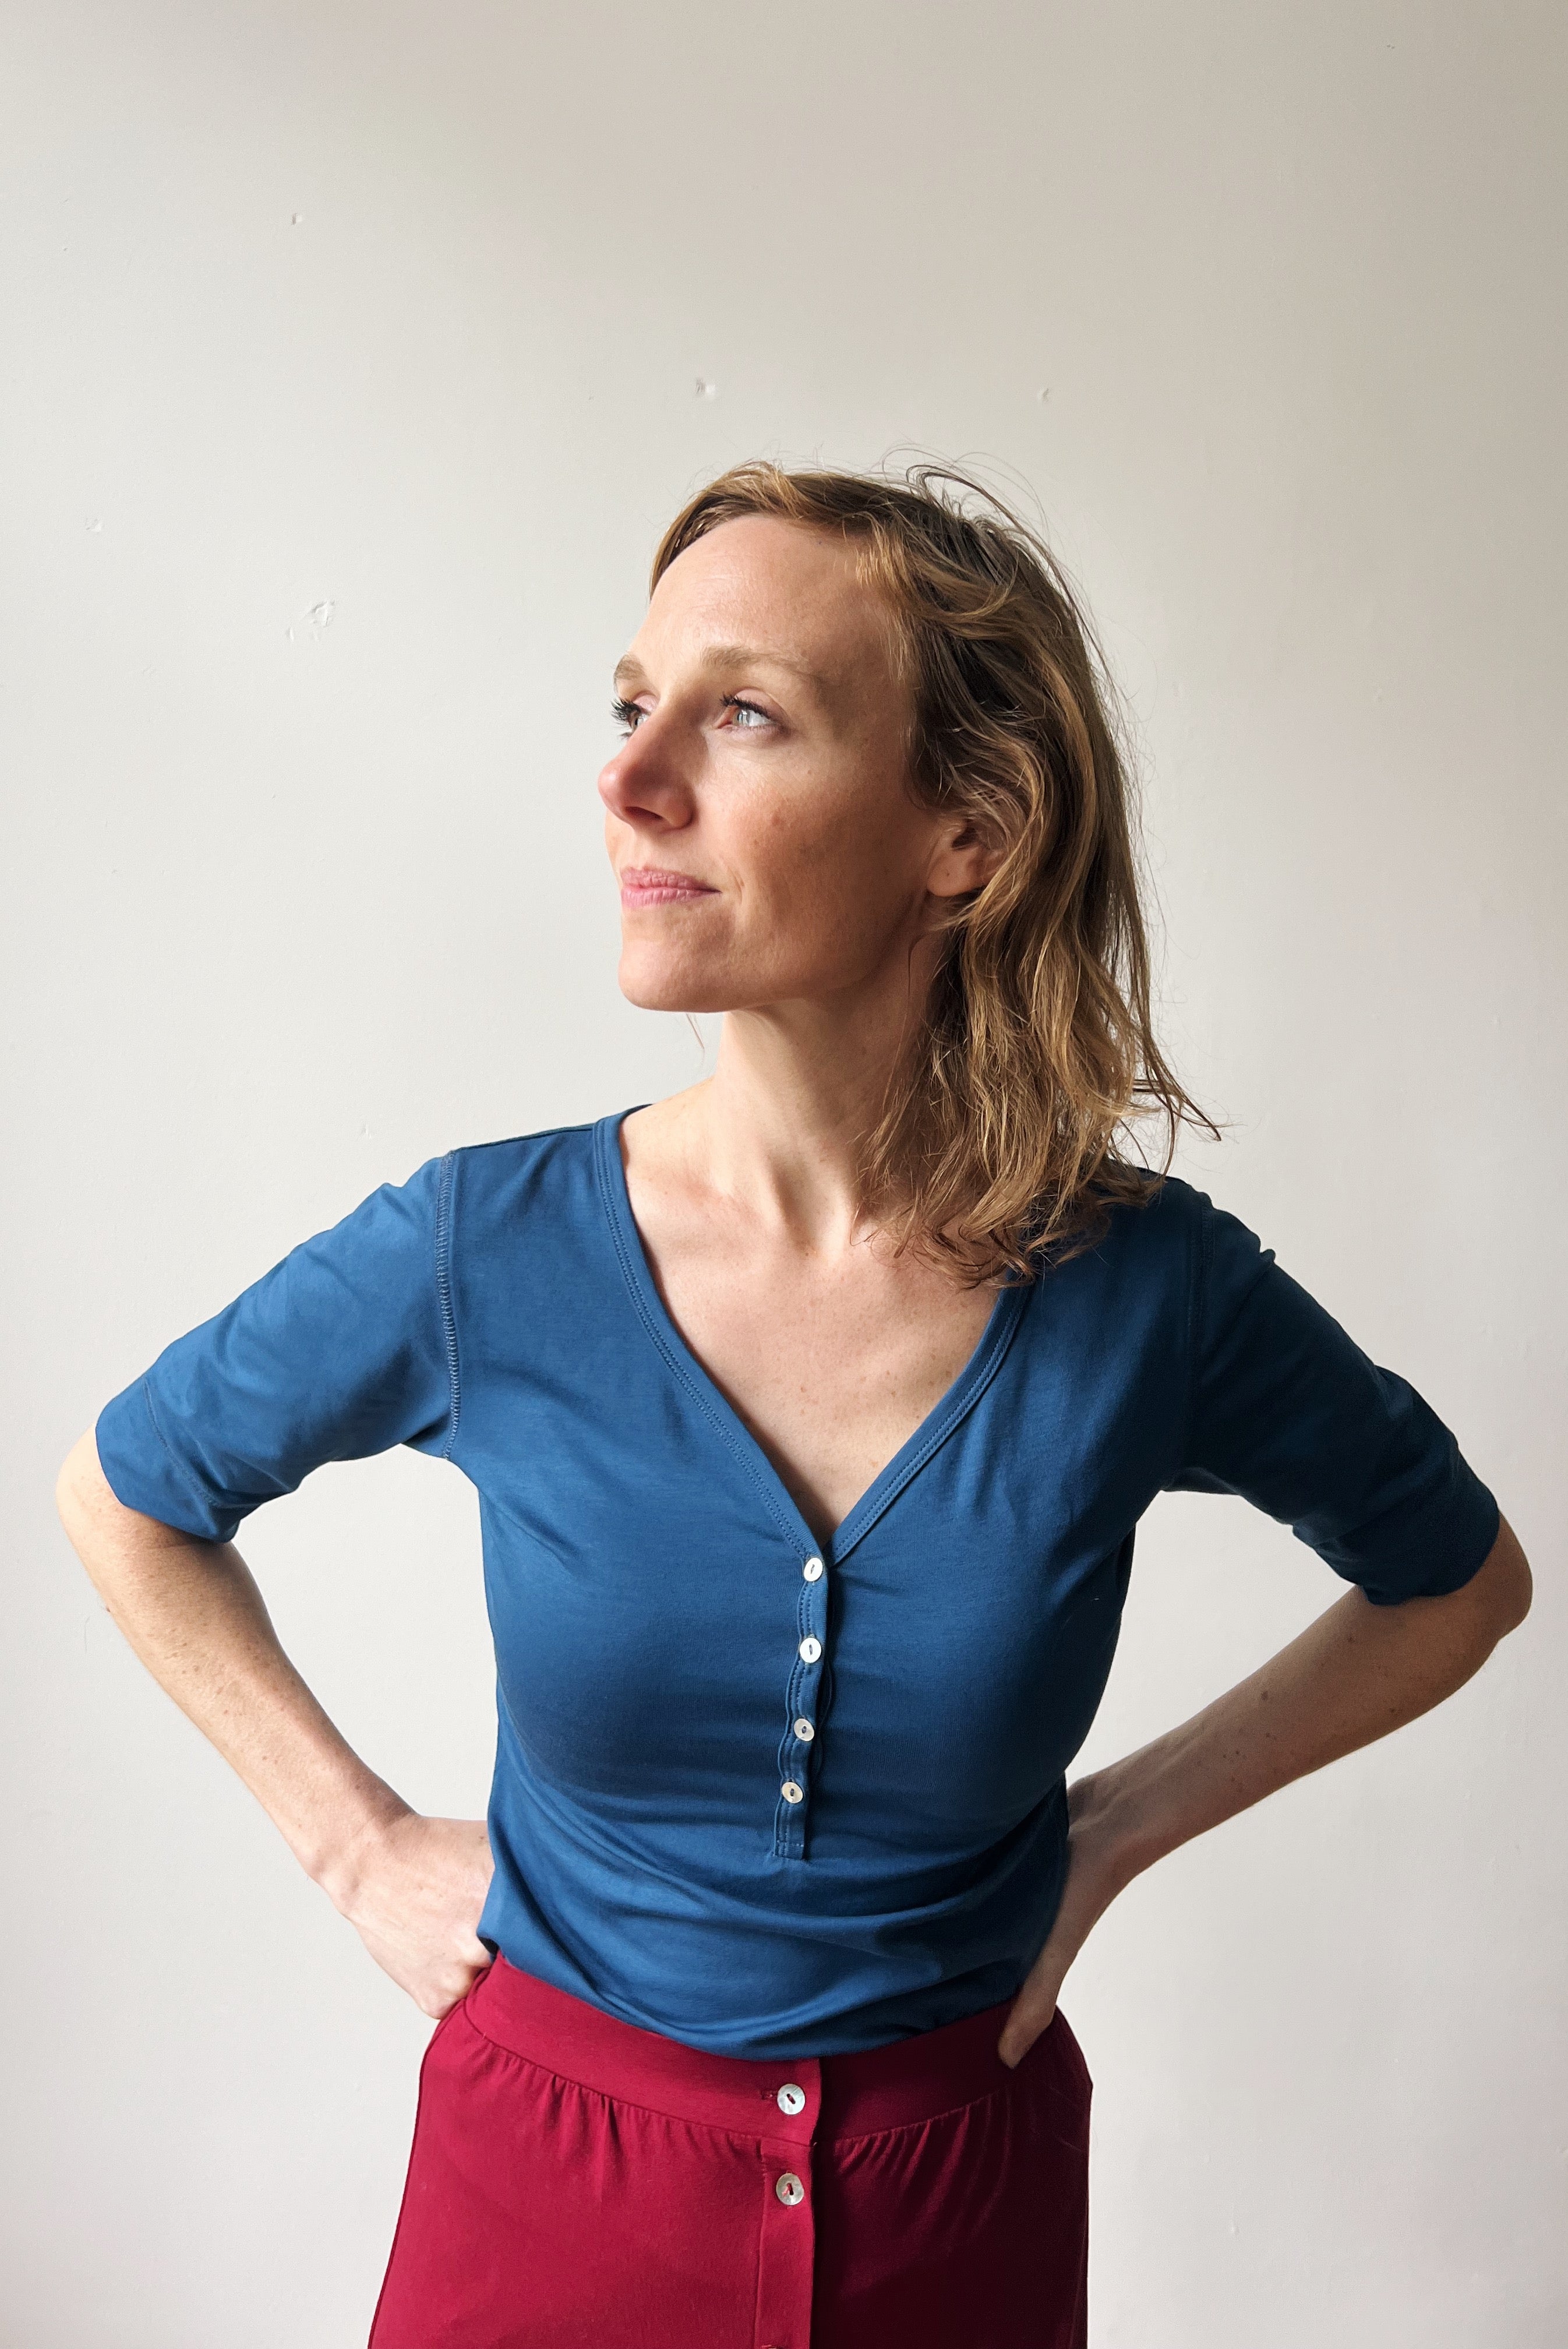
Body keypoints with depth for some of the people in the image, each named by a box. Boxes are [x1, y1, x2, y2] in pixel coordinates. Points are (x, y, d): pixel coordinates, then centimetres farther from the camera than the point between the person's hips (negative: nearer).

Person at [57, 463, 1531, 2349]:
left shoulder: (1151, 1295, -19)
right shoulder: (480, 1258, -19)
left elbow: (1458, 1575, 1)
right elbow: (123, 1492, 1)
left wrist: (1122, 1824, -4)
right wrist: (355, 1841, -3)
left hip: (961, 2190, 1)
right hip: (553, 2177, 0)